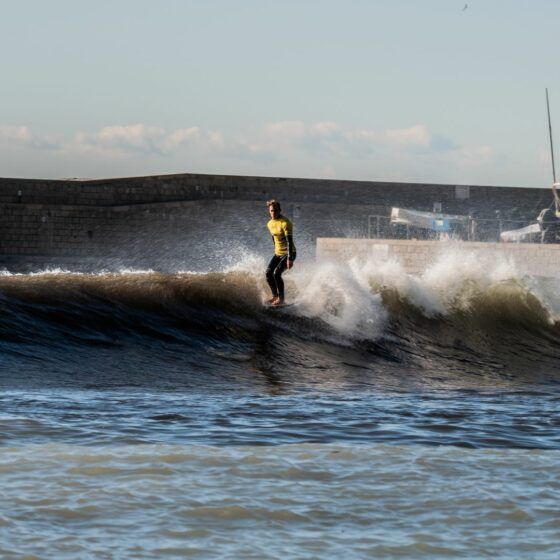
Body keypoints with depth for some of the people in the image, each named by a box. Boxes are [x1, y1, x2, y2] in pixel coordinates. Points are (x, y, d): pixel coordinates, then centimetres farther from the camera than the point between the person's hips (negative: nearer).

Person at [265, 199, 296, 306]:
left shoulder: (285, 223, -20)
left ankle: (281, 298, -13)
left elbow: (289, 241, -25)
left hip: (288, 253, -8)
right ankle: (275, 296, 6)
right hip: (278, 253, 8)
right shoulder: (270, 224, 6)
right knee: (268, 273, -7)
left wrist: (290, 259, -31)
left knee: (277, 273, -22)